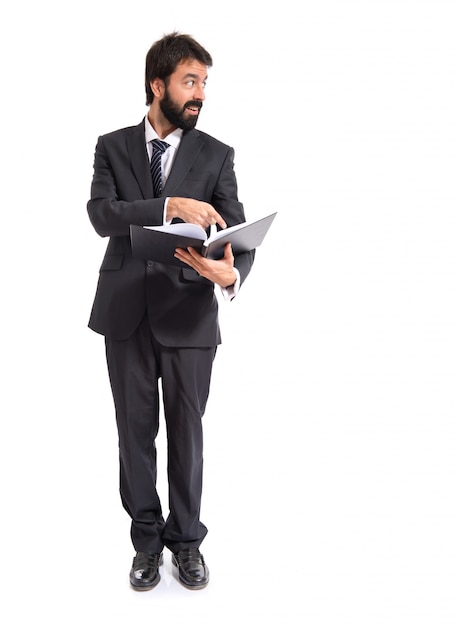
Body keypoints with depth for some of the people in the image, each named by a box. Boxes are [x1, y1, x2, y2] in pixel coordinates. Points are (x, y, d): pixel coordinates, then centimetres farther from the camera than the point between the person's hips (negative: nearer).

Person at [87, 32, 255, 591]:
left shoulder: (216, 155, 4)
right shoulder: (112, 146, 6)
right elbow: (101, 214, -11)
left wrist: (231, 274, -28)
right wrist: (169, 206, -26)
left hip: (189, 314, -1)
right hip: (125, 312, 1)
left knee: (186, 430, 8)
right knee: (136, 430, 12)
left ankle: (185, 539, 28)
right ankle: (147, 538, 31)